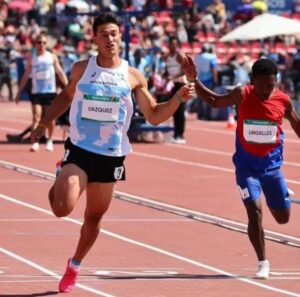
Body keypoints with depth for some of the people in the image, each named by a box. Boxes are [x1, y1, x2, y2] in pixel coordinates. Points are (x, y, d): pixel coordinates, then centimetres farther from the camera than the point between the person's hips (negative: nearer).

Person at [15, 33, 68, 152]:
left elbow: (60, 73, 5)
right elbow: (26, 76, 9)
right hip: (36, 92, 0)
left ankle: (50, 140, 23)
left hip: (50, 92, 0)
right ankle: (35, 142, -17)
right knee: (36, 116, -13)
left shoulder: (52, 57, 3)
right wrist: (19, 92, 8)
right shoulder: (31, 59, 4)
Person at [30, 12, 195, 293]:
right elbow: (66, 95, 19)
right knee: (62, 208, -23)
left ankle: (74, 266, 35)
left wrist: (178, 98, -11)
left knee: (94, 217, 12)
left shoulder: (133, 77, 0)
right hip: (79, 150, -2)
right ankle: (57, 188, 15)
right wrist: (44, 122, 14)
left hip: (111, 156, 2)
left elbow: (153, 116, 4)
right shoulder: (81, 69, 0)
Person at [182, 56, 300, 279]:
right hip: (246, 166, -2)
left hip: (271, 166, 2)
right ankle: (263, 263, -3)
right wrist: (194, 80, -11)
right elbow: (215, 101, 0)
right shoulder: (242, 96, -14)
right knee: (255, 211, -16)